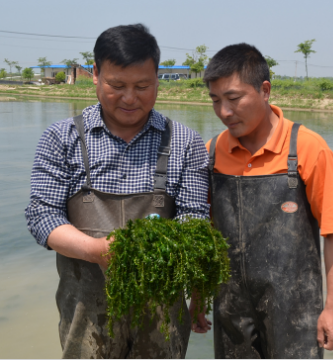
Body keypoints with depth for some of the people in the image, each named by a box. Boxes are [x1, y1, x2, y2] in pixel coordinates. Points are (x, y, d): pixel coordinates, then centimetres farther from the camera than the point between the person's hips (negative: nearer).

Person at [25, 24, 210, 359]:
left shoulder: (184, 143, 2)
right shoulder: (63, 138, 1)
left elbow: (194, 217, 0)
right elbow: (41, 213, -4)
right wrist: (95, 249, -21)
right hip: (87, 306, 0)